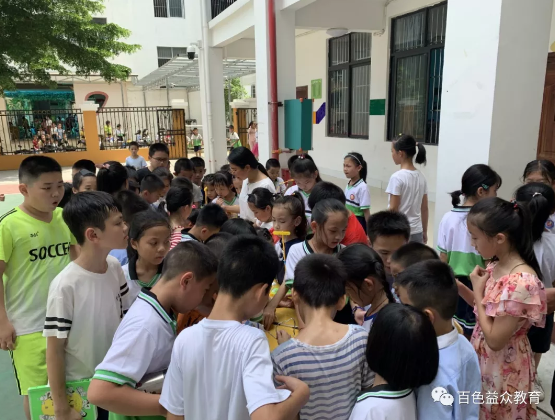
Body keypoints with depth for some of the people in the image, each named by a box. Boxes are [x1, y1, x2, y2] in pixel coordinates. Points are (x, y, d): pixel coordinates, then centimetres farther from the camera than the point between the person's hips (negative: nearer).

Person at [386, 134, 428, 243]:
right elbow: (424, 208, 9)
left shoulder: (397, 177, -16)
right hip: (417, 232, 7)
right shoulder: (421, 177, 5)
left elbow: (393, 209, -16)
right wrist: (424, 232, 18)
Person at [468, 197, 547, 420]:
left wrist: (478, 292, -19)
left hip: (502, 368, -7)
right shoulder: (496, 267, -3)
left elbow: (495, 340, -25)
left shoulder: (521, 282, -30)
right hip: (483, 360, 7)